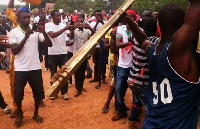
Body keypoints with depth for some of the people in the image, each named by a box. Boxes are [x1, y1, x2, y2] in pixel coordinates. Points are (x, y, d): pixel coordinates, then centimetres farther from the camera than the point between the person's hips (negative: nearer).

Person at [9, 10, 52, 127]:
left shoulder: (36, 31, 2)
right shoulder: (14, 32, -3)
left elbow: (50, 44, -4)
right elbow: (14, 51, -12)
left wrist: (44, 32, -20)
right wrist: (26, 37, -20)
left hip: (35, 68, 2)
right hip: (20, 69, -2)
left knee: (38, 92, 11)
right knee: (18, 94, 8)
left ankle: (36, 114, 34)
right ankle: (20, 115, 33)